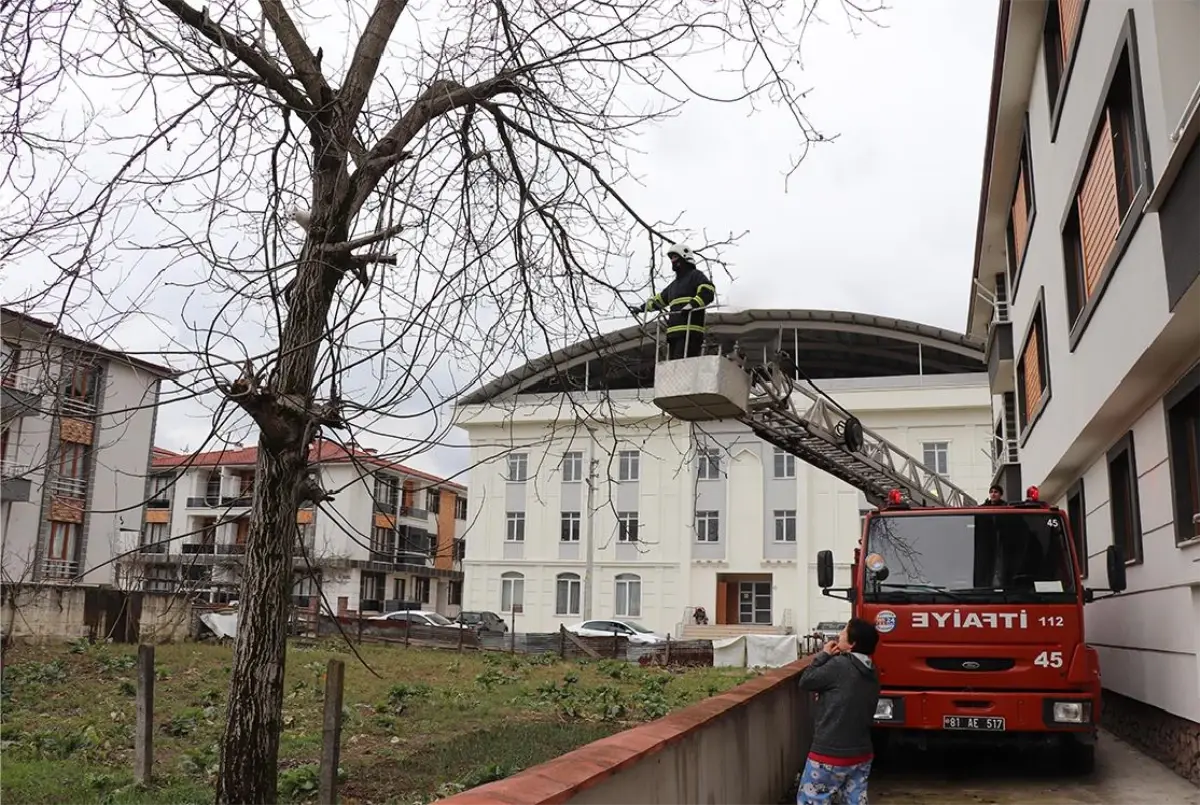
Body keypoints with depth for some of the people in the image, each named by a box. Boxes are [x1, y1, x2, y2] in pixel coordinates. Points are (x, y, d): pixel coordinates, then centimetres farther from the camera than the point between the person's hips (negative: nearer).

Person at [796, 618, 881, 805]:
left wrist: (824, 655, 1)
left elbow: (805, 682, -7)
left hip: (830, 755, -8)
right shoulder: (871, 672, 8)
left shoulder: (839, 665, -17)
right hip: (862, 754, 8)